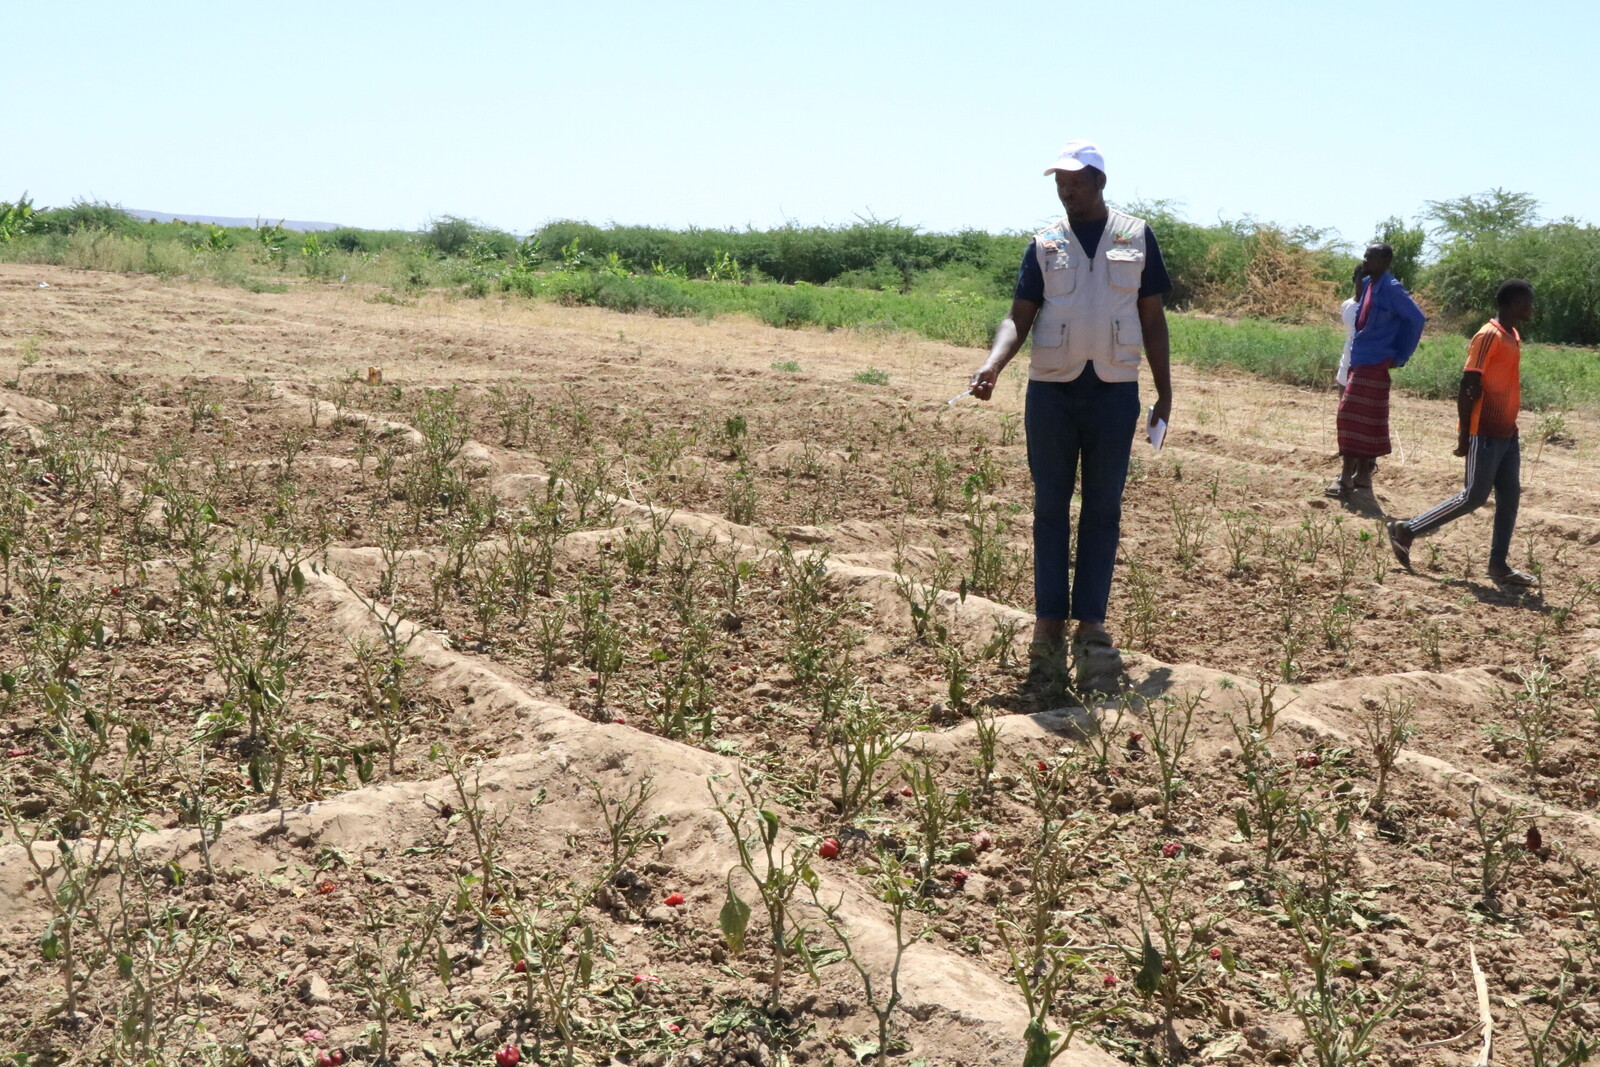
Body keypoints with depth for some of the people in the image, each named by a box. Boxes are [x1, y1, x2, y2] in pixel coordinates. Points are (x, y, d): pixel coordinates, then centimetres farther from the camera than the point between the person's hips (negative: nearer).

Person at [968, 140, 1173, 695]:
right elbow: (1019, 316, 1)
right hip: (1051, 389, 0)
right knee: (1050, 508, 3)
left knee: (1102, 511, 3)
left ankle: (1091, 629, 7)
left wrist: (1164, 392, 4)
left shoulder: (1136, 237, 6)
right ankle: (1049, 627, 8)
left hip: (1114, 391, 0)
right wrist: (993, 364, -18)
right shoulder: (1045, 243, 6)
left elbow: (1152, 319, 9)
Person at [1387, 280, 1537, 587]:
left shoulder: (1513, 336, 14)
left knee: (1510, 497, 6)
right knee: (1473, 498, -5)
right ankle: (1407, 530, 4)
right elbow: (1467, 387, -17)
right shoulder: (1488, 336, -15)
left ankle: (1498, 564, 10)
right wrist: (1464, 434, -19)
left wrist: (1511, 424, 19)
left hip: (1507, 434, 9)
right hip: (1485, 434, -9)